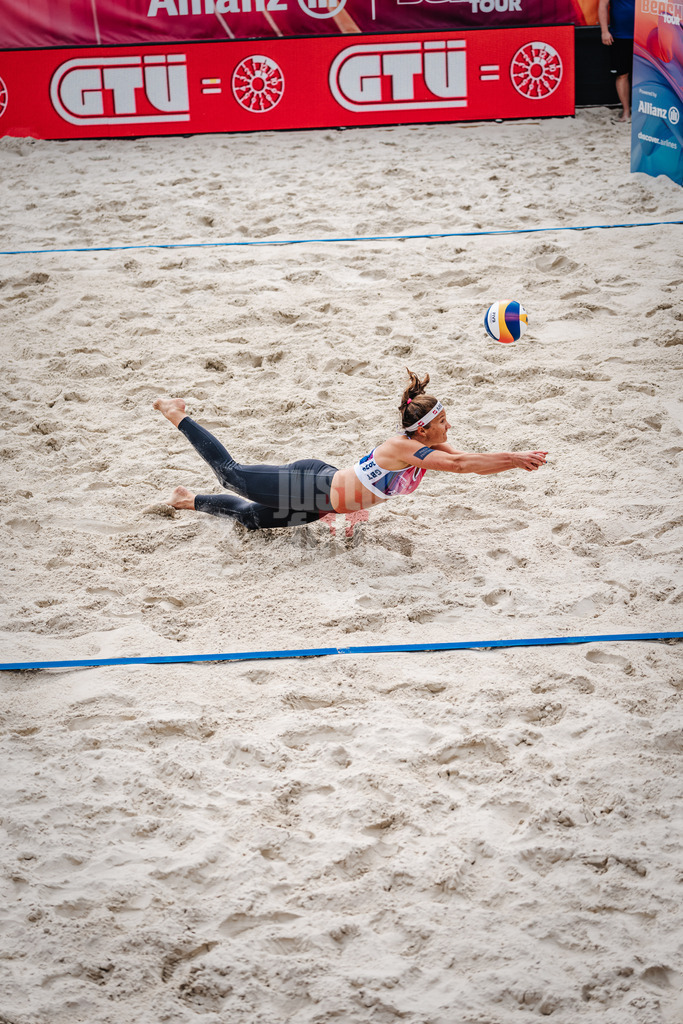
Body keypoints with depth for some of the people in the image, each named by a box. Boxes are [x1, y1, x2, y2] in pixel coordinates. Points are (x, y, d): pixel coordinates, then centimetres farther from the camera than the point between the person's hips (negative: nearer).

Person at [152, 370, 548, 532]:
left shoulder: (428, 446, -6)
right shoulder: (402, 447, -31)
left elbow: (468, 461, -4)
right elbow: (459, 464, -41)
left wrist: (515, 461, -19)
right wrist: (514, 459, -43)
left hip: (322, 500, 8)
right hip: (312, 487, -8)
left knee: (251, 516, 23)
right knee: (233, 474, 5)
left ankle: (191, 500, 43)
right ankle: (179, 417, 20)